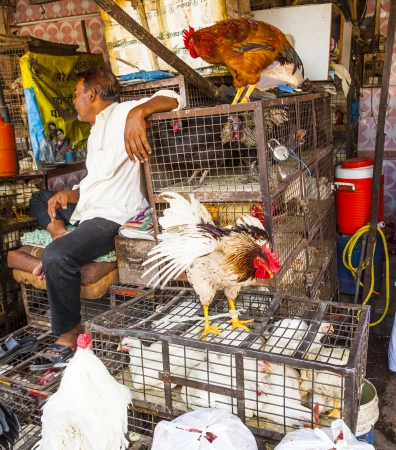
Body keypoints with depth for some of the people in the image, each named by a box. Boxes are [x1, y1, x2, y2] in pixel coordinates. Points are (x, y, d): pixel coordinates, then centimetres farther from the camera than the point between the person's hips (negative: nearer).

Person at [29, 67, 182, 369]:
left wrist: (137, 111, -36)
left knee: (57, 257, -30)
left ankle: (69, 336, -13)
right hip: (88, 209, 11)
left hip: (113, 217, -11)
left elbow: (172, 99, -18)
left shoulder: (121, 113, -6)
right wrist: (67, 195, 3)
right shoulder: (97, 131, 21)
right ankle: (59, 233, -2)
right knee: (40, 199, 26)